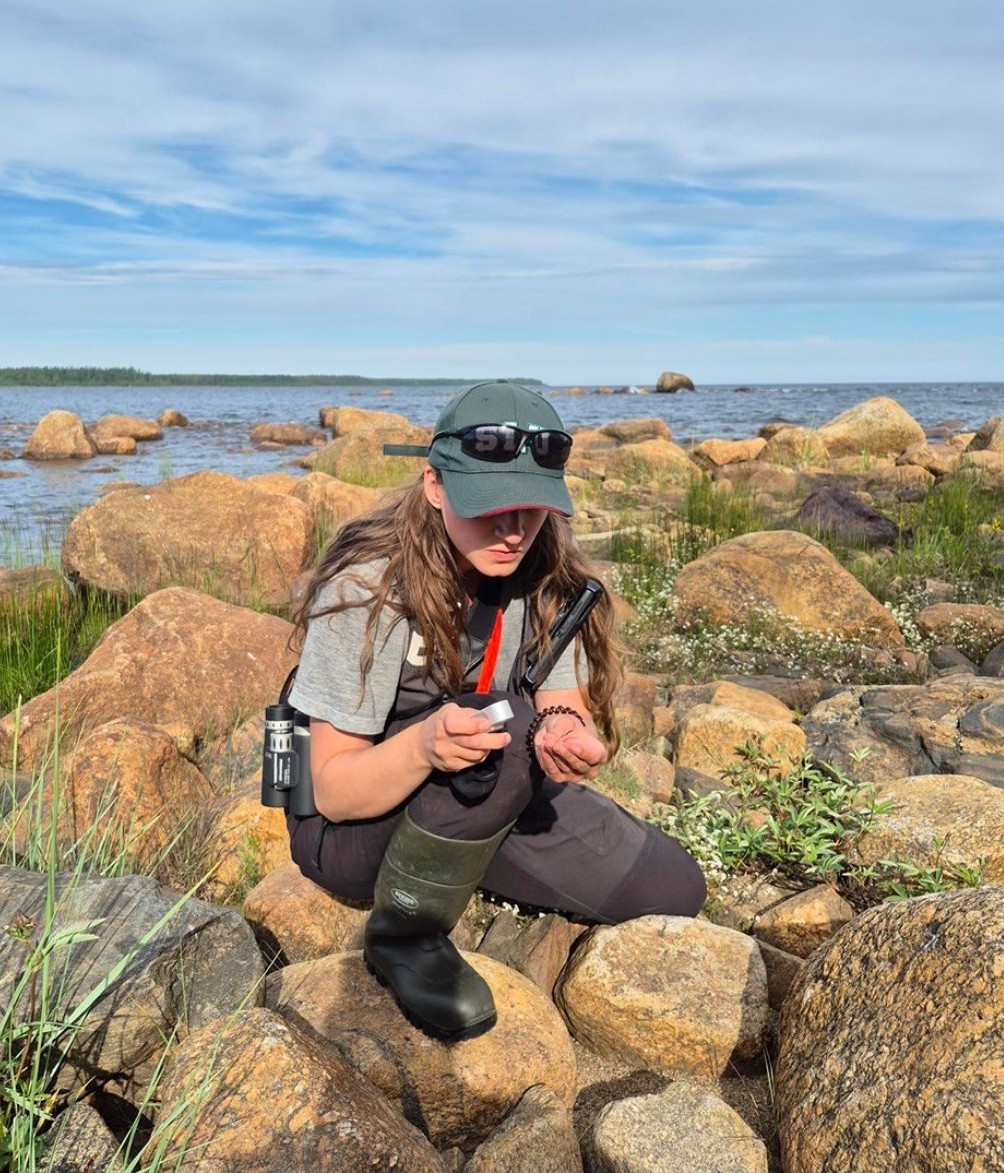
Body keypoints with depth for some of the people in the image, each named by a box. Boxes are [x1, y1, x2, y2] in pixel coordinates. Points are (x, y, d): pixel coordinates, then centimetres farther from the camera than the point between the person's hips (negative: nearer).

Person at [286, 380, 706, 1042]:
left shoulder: (547, 578, -10)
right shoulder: (367, 587, -26)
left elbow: (567, 708, -10)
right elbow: (334, 792, -23)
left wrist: (570, 734, -35)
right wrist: (424, 744, -45)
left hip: (496, 802, 5)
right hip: (348, 822, -5)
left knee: (674, 889, -3)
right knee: (505, 726, -34)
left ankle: (467, 863, 11)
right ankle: (405, 935, -14)